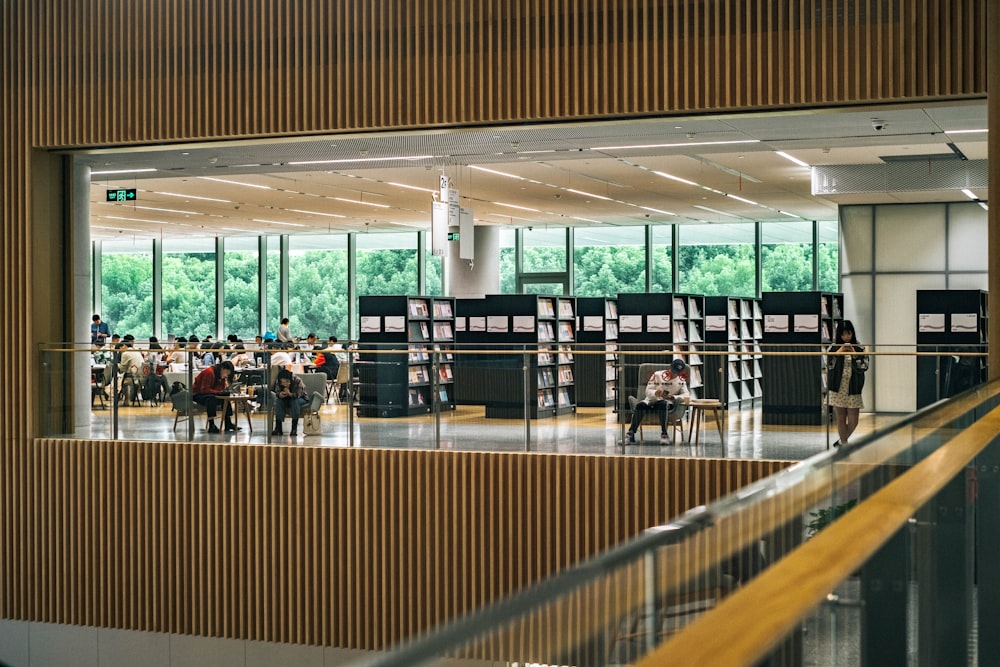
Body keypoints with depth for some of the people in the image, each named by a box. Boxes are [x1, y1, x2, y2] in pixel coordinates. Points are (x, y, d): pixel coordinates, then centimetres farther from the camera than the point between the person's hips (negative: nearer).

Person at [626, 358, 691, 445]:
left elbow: (686, 395, -3)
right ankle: (631, 434, -33)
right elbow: (648, 391, -2)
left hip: (668, 403, -1)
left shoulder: (681, 380, 7)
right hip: (651, 401, 1)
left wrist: (673, 397, -20)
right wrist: (655, 393, -26)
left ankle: (664, 434, -37)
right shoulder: (657, 375, 2)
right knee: (640, 405, -32)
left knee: (662, 404, -38)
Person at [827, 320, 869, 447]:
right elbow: (829, 366, -5)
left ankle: (842, 441, 24)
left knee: (853, 421, 0)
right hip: (838, 388, 0)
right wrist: (838, 353, -14)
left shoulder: (859, 349, 2)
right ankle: (844, 443, 14)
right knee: (841, 418, 4)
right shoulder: (834, 348, 2)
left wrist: (854, 355, -14)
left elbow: (864, 367, -4)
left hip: (853, 388, 0)